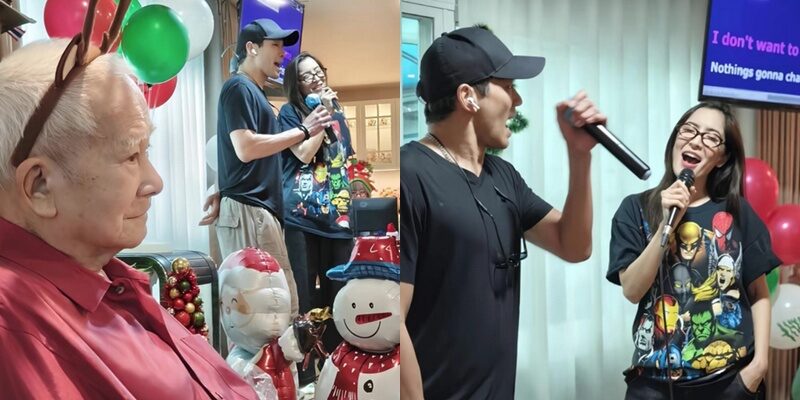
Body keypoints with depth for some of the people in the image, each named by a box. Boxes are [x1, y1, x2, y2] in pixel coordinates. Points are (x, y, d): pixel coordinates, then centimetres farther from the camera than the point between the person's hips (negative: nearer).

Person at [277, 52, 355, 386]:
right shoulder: (289, 113, 2)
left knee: (337, 292, 9)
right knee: (304, 294, -2)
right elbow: (304, 153, -12)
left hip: (338, 216, 5)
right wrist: (323, 113, -8)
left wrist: (351, 205, 16)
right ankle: (304, 372, 5)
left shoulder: (338, 114, 17)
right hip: (301, 217, -5)